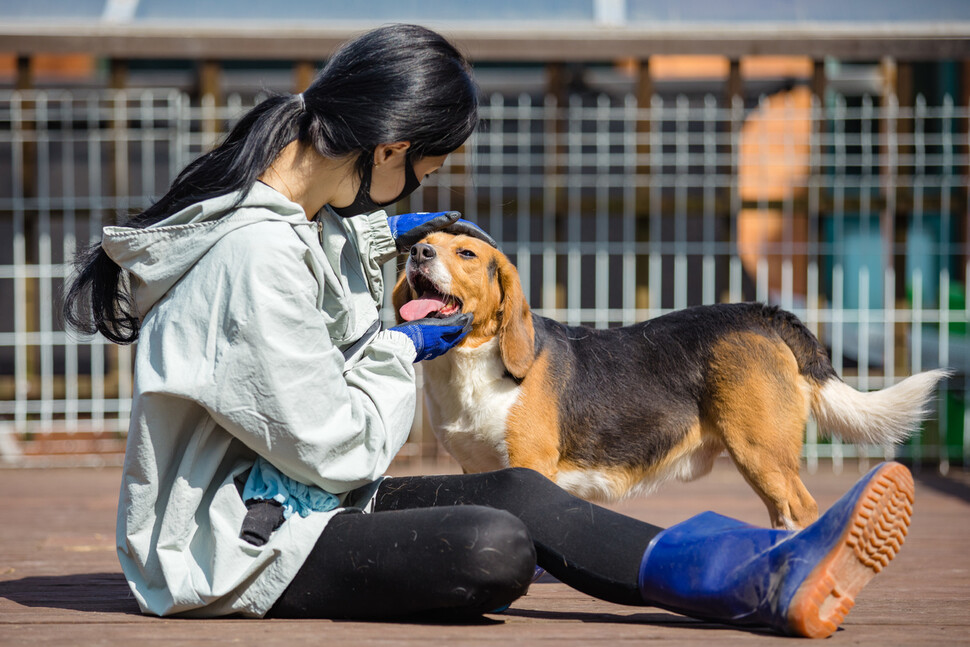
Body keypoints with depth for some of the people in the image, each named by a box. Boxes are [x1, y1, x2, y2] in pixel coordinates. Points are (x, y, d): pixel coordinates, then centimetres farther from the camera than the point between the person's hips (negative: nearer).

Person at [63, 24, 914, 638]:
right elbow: (337, 448, -20)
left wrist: (376, 236, 21)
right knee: (494, 547, -26)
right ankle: (768, 580, -17)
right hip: (236, 553, -11)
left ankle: (771, 575, -5)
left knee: (521, 492, 0)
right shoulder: (259, 257, -27)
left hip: (277, 501, 11)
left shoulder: (267, 201, 4)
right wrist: (399, 350, -3)